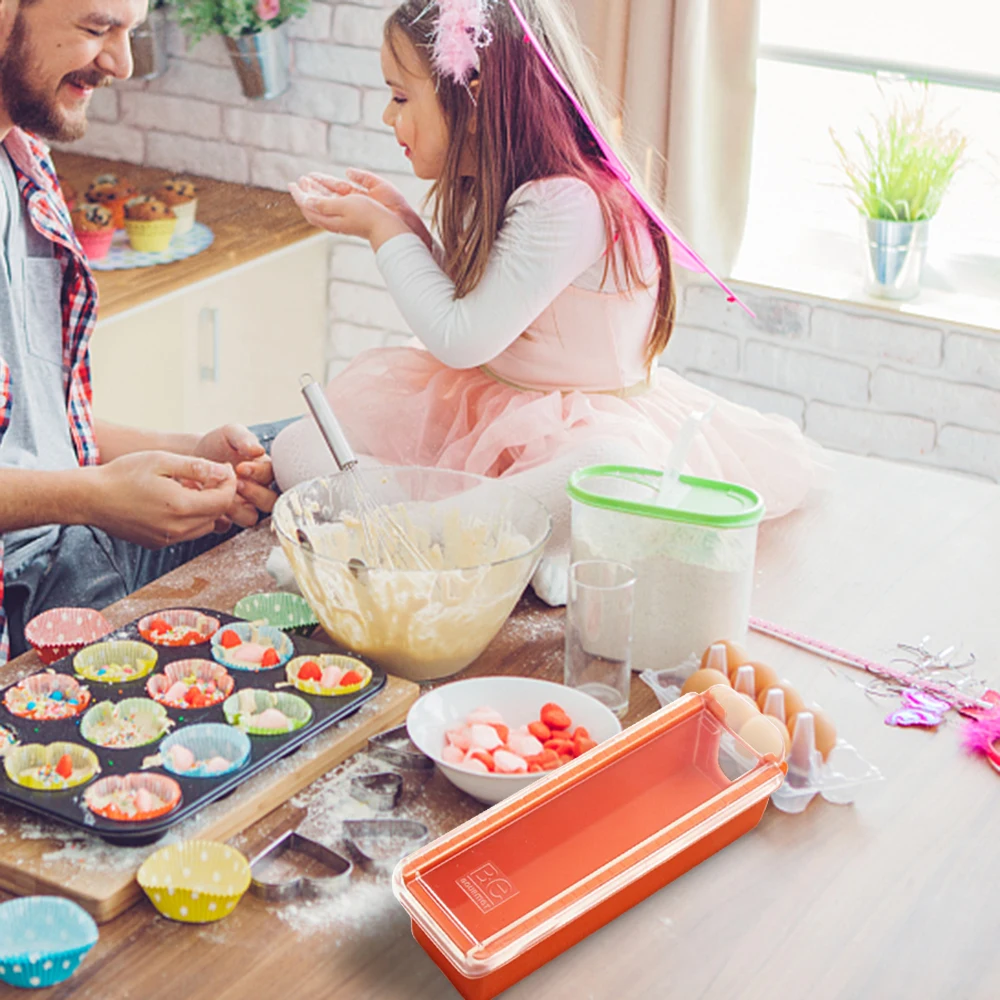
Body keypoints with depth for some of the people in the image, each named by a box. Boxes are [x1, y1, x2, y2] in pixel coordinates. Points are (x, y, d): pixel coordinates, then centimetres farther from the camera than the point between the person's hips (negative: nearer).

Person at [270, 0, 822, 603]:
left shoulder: (569, 204, -24)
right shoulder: (489, 191, 3)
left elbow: (462, 338, -21)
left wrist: (385, 232, -11)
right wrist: (401, 219, 6)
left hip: (590, 430, -8)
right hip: (479, 406, 8)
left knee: (607, 472, -44)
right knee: (299, 451, -11)